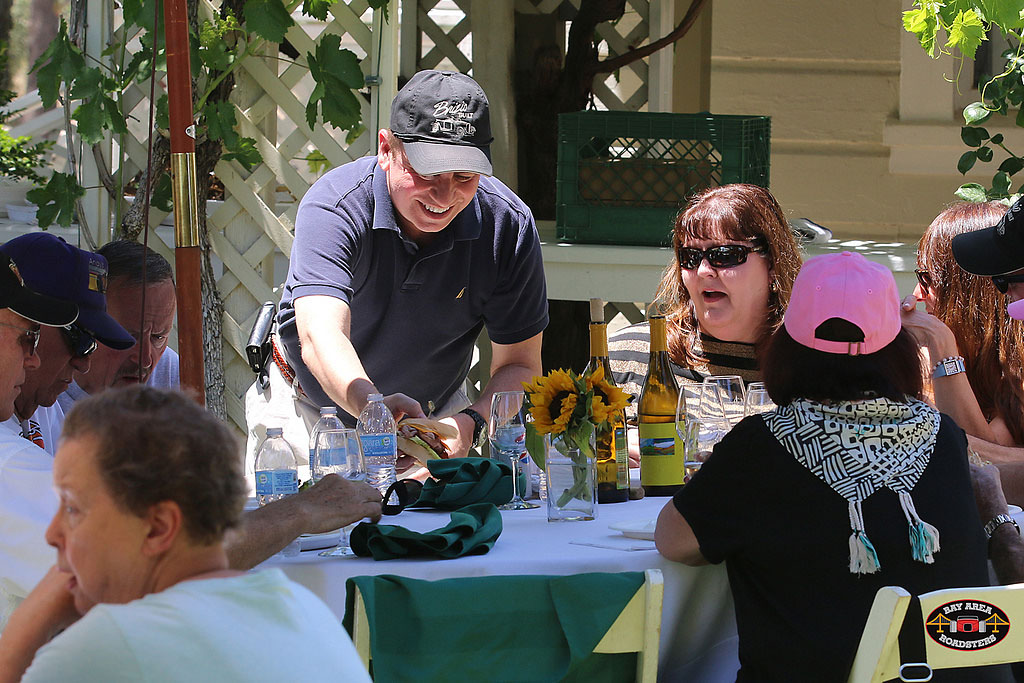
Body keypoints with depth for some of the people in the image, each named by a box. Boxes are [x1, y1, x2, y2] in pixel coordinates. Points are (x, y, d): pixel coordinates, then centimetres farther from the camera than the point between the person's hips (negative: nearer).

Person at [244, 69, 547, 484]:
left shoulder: (507, 224, -18)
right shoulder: (334, 205, -28)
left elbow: (519, 365, -14)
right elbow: (321, 334, -43)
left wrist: (471, 423, -37)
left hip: (437, 411, 3)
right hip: (314, 409, -2)